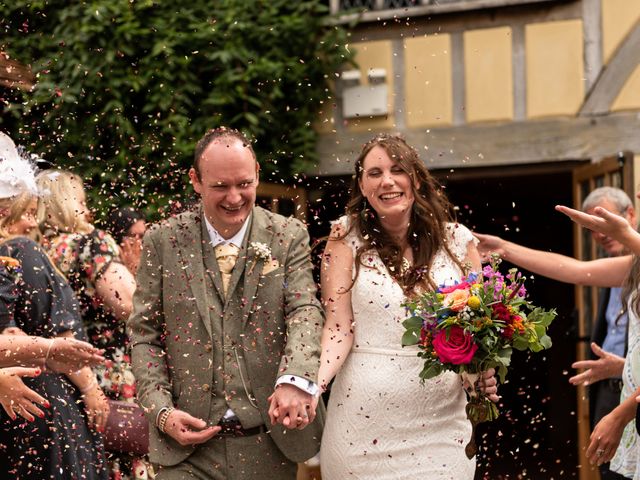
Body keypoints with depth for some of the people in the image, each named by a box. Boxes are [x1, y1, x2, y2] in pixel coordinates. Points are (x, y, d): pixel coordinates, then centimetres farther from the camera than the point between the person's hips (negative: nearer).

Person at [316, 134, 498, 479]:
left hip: (441, 421, 2)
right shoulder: (347, 239, -2)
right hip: (365, 422, -2)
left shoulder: (457, 240, 3)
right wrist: (311, 383, -25)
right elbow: (339, 328, -7)